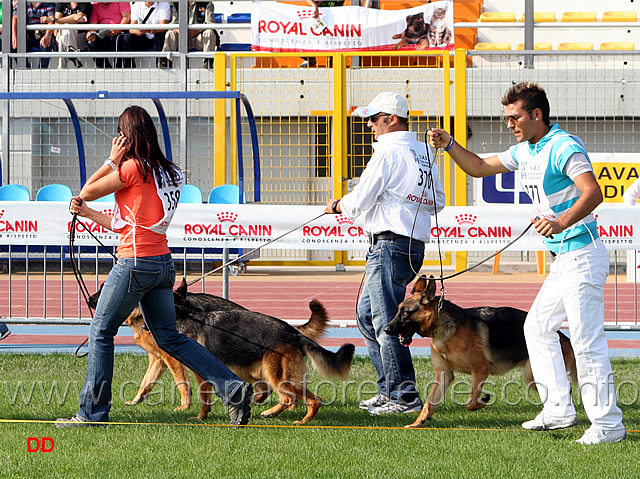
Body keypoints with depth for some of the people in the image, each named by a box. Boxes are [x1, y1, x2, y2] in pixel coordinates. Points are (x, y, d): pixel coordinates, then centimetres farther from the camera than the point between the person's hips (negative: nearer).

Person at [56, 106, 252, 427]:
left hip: (137, 262, -8)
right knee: (169, 337, 12)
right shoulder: (164, 170, 15)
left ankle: (92, 412, 8)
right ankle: (232, 388, 2)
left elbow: (87, 191, -3)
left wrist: (112, 160, 3)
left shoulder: (133, 167, -12)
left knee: (101, 333, 4)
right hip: (163, 264, 8)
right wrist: (87, 213, 20)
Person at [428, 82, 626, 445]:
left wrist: (562, 222, -46)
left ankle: (608, 424, -9)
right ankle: (560, 410, 20)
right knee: (538, 327, 17)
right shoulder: (526, 152, 15)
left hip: (583, 256, -11)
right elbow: (480, 167, 26)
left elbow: (593, 192, -30)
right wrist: (450, 145, 9)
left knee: (587, 340, -11)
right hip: (563, 260, 11)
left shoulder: (564, 147, -16)